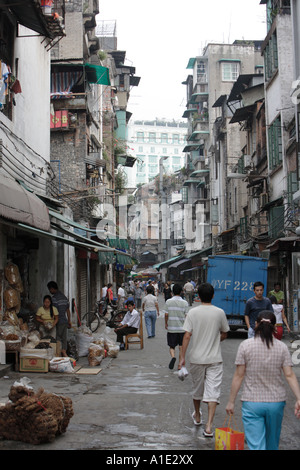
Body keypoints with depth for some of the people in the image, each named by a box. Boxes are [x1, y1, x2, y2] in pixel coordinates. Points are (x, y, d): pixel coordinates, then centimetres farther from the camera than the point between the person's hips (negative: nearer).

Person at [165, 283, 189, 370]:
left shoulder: (168, 302, -5)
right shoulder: (185, 303, -5)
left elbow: (166, 314, -3)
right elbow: (186, 316, -3)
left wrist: (166, 324, 13)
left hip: (171, 328, 0)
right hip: (182, 328, 0)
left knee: (172, 346, 11)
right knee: (181, 347, 11)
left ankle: (173, 357, -18)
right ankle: (180, 365, 14)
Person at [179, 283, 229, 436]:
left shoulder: (192, 312, -7)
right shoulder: (220, 312, -4)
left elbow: (187, 336, -9)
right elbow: (224, 334, 8)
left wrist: (182, 357, -3)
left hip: (196, 358, 1)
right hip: (215, 359, -1)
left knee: (197, 389, 19)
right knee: (213, 391, -2)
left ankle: (197, 416, 40)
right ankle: (209, 426, -11)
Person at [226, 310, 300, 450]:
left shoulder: (245, 345, -7)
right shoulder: (282, 347, -1)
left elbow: (239, 376, -6)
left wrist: (231, 401, 0)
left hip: (252, 403, -2)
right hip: (276, 402, 3)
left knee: (256, 445, -4)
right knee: (272, 444, 20)